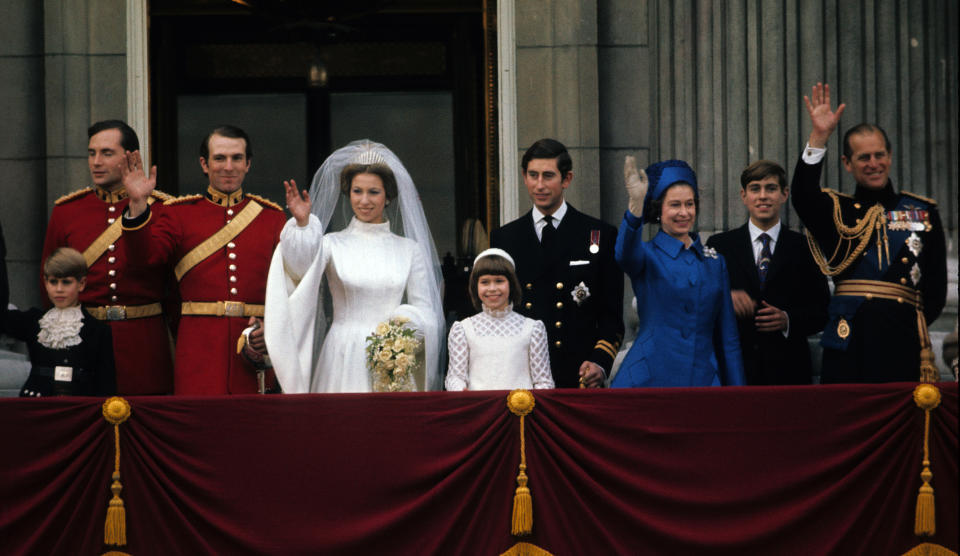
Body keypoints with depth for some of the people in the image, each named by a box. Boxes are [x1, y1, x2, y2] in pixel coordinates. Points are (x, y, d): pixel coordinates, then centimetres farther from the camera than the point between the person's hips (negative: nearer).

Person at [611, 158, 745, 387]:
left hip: (702, 378, 3)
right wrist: (635, 206, -42)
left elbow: (727, 337, 15)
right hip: (648, 380, -3)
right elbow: (626, 254, -26)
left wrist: (736, 388, 10)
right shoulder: (647, 255, 1)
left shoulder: (714, 262, 12)